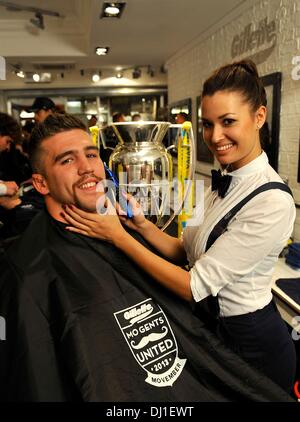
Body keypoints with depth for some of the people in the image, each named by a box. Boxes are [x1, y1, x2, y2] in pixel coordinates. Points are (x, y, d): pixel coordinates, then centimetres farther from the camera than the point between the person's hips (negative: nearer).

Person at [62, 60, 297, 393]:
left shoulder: (272, 201, -27)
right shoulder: (224, 181, 0)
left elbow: (195, 285, -26)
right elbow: (187, 253, 2)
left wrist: (118, 236, -24)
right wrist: (142, 225, -14)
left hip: (250, 342, -7)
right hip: (210, 322, 7)